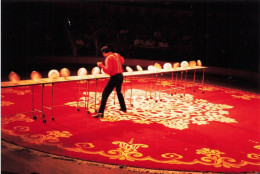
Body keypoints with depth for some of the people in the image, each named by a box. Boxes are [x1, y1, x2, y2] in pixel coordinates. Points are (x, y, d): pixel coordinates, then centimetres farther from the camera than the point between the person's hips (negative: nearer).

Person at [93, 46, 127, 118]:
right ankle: (123, 108, 40)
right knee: (119, 92, 29)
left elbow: (108, 70, -22)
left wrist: (102, 66, -10)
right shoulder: (117, 55, 8)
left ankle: (100, 113, -15)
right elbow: (122, 61, 28)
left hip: (114, 77, -8)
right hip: (120, 76, 8)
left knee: (105, 94, -8)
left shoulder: (108, 58, -15)